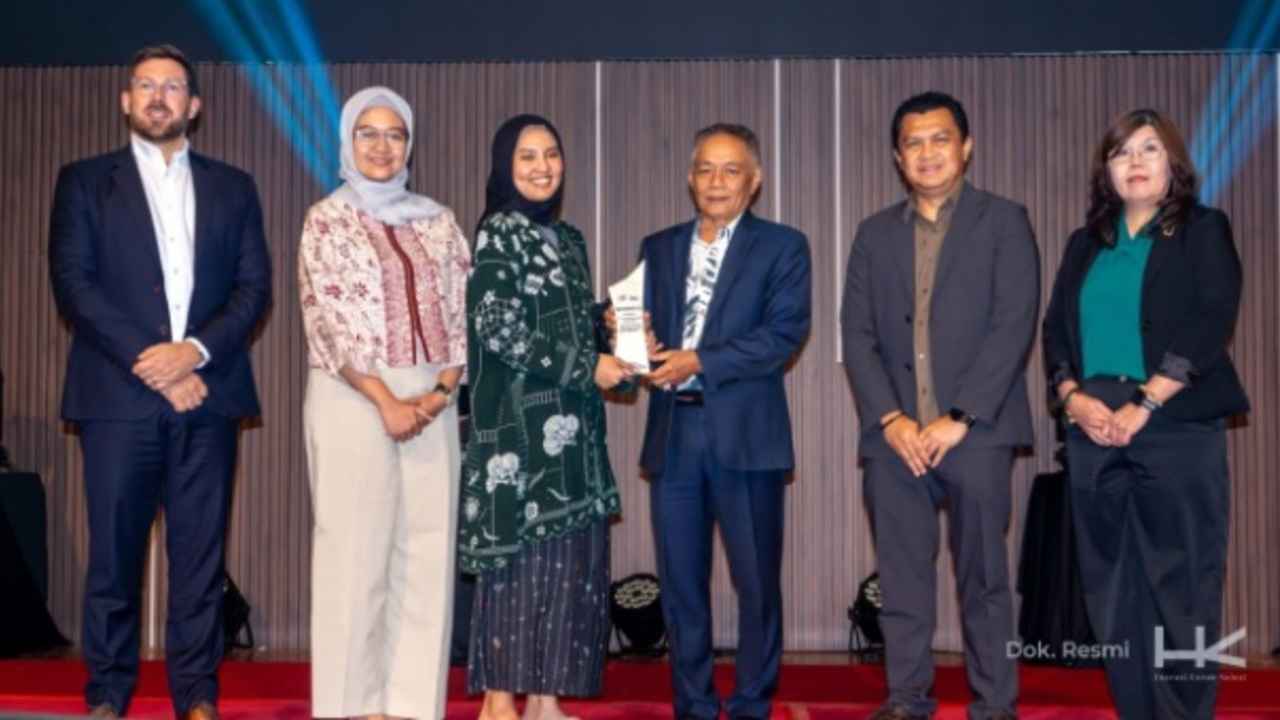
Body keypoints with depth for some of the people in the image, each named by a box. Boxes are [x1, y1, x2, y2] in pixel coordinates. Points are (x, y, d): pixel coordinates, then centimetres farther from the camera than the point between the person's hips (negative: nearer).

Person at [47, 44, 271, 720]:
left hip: (206, 393, 1)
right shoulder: (85, 181, 9)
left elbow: (254, 287, 6)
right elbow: (73, 282, -1)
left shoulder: (232, 188, 15)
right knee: (114, 551, 2)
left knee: (200, 551, 3)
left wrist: (196, 351, -11)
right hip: (118, 393, -1)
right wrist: (147, 363, -11)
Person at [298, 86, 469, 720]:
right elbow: (327, 320, -8)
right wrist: (385, 401, -14)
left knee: (427, 552, 2)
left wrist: (441, 391, -7)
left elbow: (461, 312, 8)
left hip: (430, 402, 4)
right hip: (353, 400, -4)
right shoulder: (327, 220, 1)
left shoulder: (437, 221, 13)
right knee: (355, 551, -2)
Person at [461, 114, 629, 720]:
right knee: (523, 552, -6)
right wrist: (588, 367, -13)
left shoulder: (567, 239, 18)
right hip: (521, 421, -7)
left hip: (570, 422, 7)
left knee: (570, 555, 6)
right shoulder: (498, 232, -5)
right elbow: (498, 327, -15)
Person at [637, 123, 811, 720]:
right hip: (673, 433, 4)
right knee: (680, 581, 8)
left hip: (745, 434, -3)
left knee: (756, 580, 2)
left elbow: (785, 333, -9)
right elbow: (645, 327, 12)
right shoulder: (658, 248, 16)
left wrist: (700, 363, -16)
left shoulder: (782, 246, 3)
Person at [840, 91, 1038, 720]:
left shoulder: (1002, 221, 5)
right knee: (901, 579, 5)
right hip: (895, 436, 3)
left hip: (976, 433, -3)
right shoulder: (875, 233, 15)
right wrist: (890, 419, -6)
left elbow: (1014, 326, -6)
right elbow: (857, 334, 8)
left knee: (983, 579, 2)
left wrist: (959, 419, -12)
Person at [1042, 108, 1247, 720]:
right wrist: (1072, 397, -7)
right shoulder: (1085, 244, 17)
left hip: (1177, 428, -4)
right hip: (1092, 433, 4)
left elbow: (1211, 324, -7)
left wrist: (1144, 405, -15)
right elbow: (1055, 329, 12)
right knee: (1111, 586, 4)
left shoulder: (1203, 231, 5)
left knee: (1180, 582, -4)